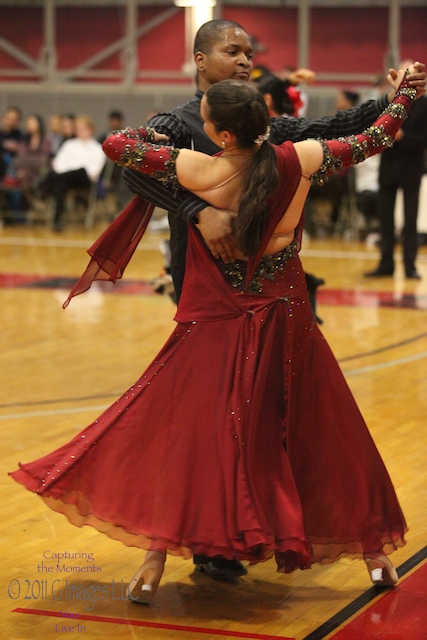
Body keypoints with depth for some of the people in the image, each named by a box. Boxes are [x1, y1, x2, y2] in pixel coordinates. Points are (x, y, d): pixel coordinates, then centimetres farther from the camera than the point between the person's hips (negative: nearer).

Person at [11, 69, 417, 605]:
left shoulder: (194, 171, -15)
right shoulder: (301, 161, -10)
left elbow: (115, 144, -6)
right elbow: (377, 136, 2)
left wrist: (156, 134, 15)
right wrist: (405, 90, 19)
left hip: (215, 331, -2)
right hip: (287, 328, 2)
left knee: (178, 435, 6)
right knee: (325, 435, 14)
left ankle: (155, 563, 1)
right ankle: (373, 552, 22)